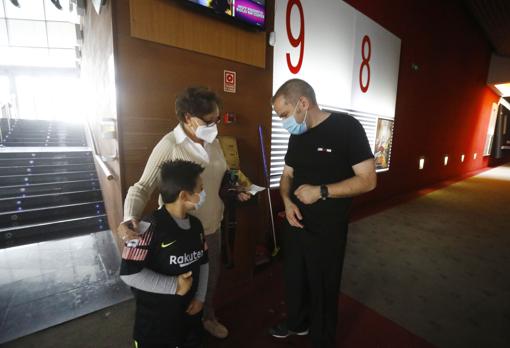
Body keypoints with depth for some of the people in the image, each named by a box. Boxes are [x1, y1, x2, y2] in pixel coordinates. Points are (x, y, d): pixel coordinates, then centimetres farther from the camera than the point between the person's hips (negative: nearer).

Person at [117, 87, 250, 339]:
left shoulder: (213, 141, 2)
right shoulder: (168, 146, -20)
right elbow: (143, 187, -18)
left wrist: (236, 191, -1)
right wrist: (130, 219, -33)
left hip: (212, 227, 6)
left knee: (211, 276, 25)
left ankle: (208, 317, 55)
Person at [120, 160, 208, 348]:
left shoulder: (196, 225, -5)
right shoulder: (151, 227, -27)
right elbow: (129, 273, -27)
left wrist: (200, 297, 0)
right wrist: (174, 286, -23)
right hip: (156, 318, -6)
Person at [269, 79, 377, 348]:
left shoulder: (346, 127, -15)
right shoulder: (296, 136, 5)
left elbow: (368, 180, -17)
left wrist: (321, 192, -23)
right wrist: (287, 201, -9)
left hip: (327, 230, -6)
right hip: (295, 223, 6)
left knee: (323, 288, 14)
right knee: (293, 279, 23)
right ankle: (297, 323, 51)